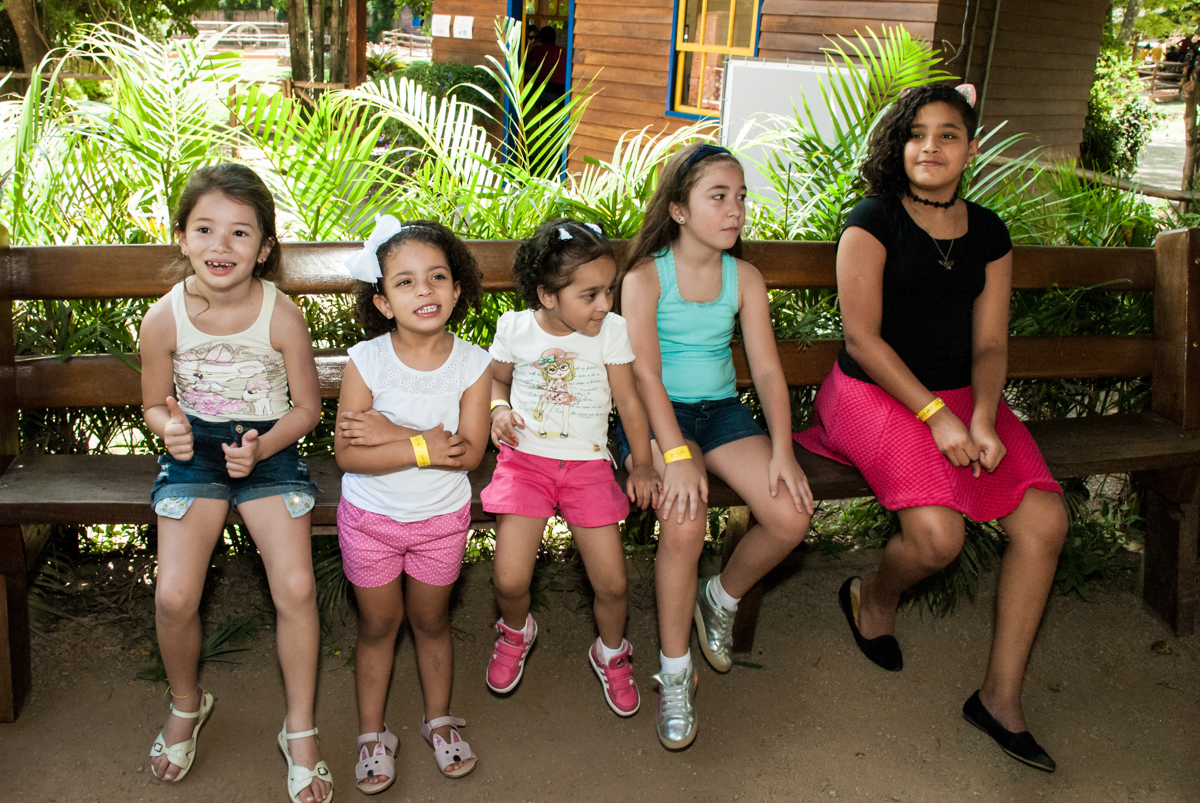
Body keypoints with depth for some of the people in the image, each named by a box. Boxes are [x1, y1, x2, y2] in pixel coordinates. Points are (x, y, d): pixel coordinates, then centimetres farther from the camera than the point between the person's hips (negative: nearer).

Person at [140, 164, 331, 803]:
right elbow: (154, 403, 6)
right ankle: (186, 704, 21)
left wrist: (262, 447, -18)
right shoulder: (163, 319, -9)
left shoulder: (281, 316, -13)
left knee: (296, 587, -18)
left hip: (268, 451, -1)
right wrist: (169, 428, -17)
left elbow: (306, 407, -1)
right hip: (193, 452, 1)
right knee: (173, 596, -13)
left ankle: (300, 730, 5)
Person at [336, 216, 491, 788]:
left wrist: (391, 433, -26)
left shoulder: (472, 362, -14)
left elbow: (469, 451, -20)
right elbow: (347, 454, -21)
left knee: (431, 620, 19)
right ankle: (372, 734, 34)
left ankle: (438, 720, 41)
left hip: (441, 518, 1)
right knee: (378, 625, 15)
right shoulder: (366, 360, -18)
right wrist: (421, 447, -27)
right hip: (370, 517, -1)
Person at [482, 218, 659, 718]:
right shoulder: (515, 328, -3)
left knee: (612, 583, -4)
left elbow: (628, 400, 3)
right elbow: (496, 378, 16)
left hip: (588, 464, 0)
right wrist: (499, 409, -5)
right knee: (510, 580, -10)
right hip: (525, 457, 0)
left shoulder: (612, 330, -3)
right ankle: (517, 630, 27)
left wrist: (643, 465, 0)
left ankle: (610, 653, 28)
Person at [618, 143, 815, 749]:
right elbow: (645, 373, -15)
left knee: (792, 516, -17)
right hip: (657, 416, -4)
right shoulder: (645, 276, -7)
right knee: (685, 521, -31)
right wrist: (676, 456, -27)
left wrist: (782, 449, -14)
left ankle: (722, 597, 16)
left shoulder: (744, 278, 6)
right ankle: (674, 673, -9)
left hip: (721, 410, 4)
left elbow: (767, 369, 1)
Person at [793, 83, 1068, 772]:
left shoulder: (988, 233, 10)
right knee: (938, 535, -27)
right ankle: (873, 595, 12)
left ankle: (1002, 695, 0)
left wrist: (982, 419, -11)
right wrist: (935, 415, -17)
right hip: (878, 394, -5)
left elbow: (990, 344, 8)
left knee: (1045, 521, -16)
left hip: (964, 398, 5)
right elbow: (862, 336, -11)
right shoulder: (873, 221, -5)